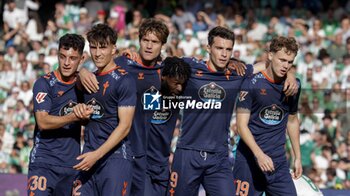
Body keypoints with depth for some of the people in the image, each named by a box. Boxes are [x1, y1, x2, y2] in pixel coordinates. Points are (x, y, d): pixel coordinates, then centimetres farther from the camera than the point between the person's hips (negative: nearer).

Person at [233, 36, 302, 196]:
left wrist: (297, 157, 19)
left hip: (279, 161, 4)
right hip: (249, 159, -4)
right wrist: (259, 155, -22)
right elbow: (242, 124, -12)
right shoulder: (251, 84, -9)